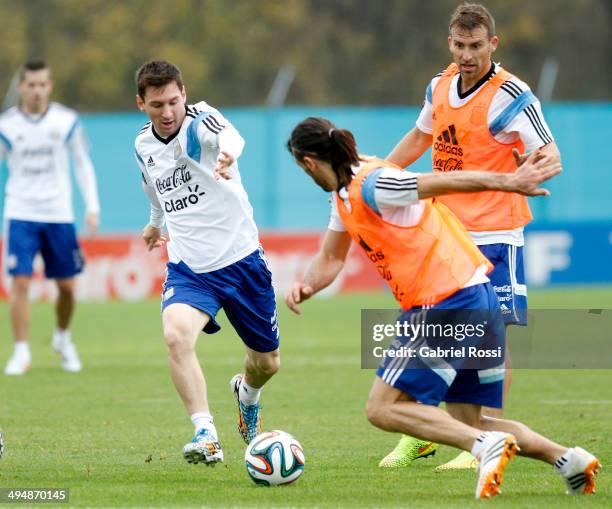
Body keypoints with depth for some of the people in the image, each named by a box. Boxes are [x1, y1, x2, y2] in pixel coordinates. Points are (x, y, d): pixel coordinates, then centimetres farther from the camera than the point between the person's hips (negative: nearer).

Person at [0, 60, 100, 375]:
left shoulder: (66, 121, 0)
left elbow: (82, 164, 8)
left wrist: (92, 207, 1)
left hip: (59, 215, 1)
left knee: (66, 286, 6)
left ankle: (62, 338, 32)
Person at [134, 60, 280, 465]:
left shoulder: (199, 120, -14)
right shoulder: (143, 146, 3)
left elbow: (230, 135, -41)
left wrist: (227, 153, -65)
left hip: (241, 259, -2)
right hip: (188, 268, 2)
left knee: (267, 362, 12)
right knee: (176, 335, -29)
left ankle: (248, 394, 49)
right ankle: (206, 436, -28)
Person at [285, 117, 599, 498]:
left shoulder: (371, 186, -14)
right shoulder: (346, 194, 17)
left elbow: (446, 182, -18)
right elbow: (330, 259, 23)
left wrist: (510, 182, -22)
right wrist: (307, 285, 3)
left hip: (448, 305, -10)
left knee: (383, 409, -5)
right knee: (466, 423, 14)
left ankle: (487, 445, -18)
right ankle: (568, 459, 2)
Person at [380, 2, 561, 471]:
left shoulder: (510, 95, -13)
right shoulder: (440, 86, 8)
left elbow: (550, 154, -16)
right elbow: (421, 137, 25)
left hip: (494, 233, -6)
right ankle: (418, 435, 19)